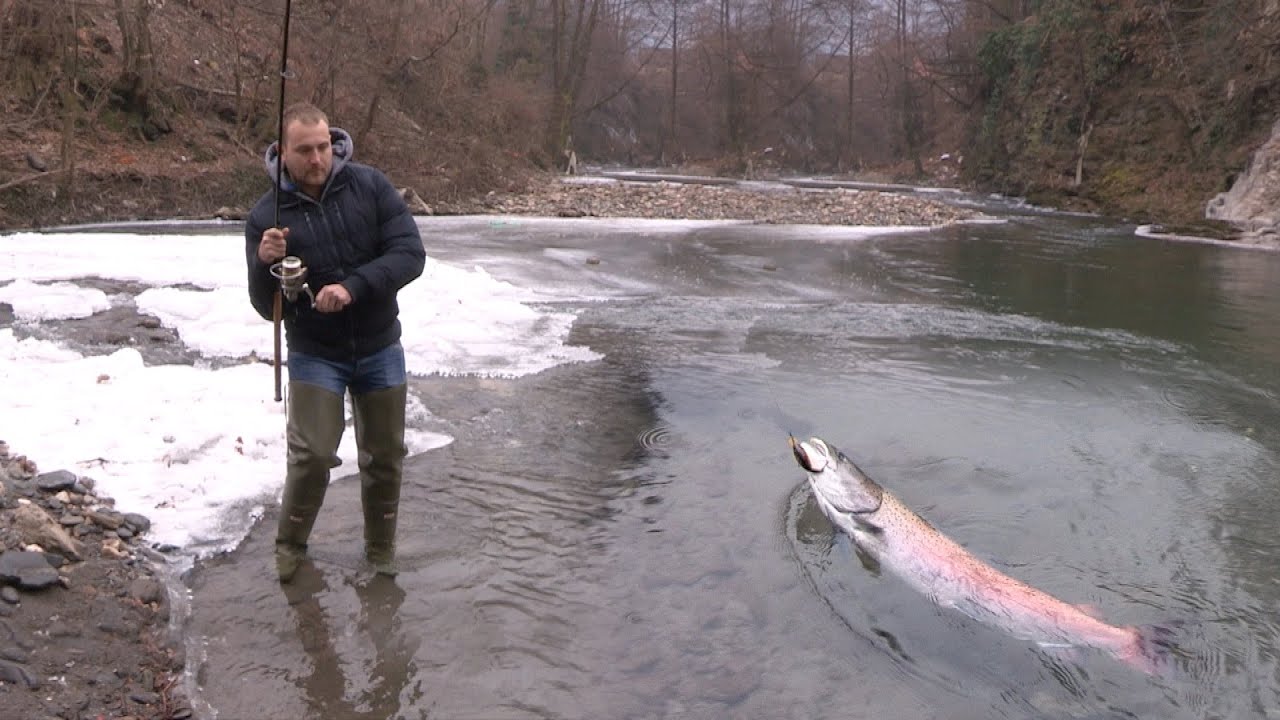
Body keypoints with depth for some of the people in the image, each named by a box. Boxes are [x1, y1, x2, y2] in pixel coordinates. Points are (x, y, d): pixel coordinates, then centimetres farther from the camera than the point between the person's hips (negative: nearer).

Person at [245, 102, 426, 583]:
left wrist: (353, 286, -29)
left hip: (380, 349, 1)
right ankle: (291, 544, 20)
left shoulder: (370, 186, -10)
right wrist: (265, 264, -28)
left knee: (385, 456, 11)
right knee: (312, 454, -7)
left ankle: (381, 547, 32)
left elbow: (410, 254, -16)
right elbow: (267, 308, -8)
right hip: (315, 354, -1)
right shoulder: (266, 217, -10)